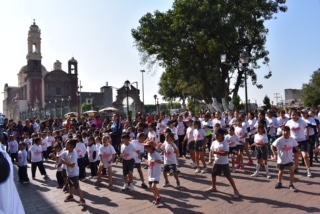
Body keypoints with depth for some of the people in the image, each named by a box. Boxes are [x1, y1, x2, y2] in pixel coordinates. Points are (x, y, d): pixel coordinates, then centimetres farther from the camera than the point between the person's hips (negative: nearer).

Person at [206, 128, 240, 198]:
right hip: (217, 162, 6)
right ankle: (213, 187, 35)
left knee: (229, 176, -3)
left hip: (224, 163, -6)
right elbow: (213, 152, 10)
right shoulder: (214, 143, 1)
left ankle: (235, 190, 7)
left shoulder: (225, 143, -16)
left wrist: (217, 152, -26)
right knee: (213, 174, 15)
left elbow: (225, 153, -24)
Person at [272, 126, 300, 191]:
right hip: (281, 160, -2)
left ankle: (291, 185, 11)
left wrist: (298, 150, -16)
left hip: (289, 159, 2)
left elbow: (296, 146, 4)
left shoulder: (292, 139, -7)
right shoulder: (279, 140, -18)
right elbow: (272, 146, -11)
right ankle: (279, 183, 37)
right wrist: (275, 154, -18)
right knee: (281, 172, 14)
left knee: (292, 171, -5)